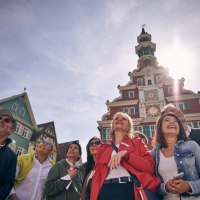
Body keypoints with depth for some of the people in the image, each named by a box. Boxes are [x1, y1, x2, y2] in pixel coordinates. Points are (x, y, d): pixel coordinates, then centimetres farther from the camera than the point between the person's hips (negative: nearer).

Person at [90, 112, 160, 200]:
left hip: (132, 189, -1)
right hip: (107, 191, 2)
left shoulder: (137, 143, 12)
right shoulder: (103, 148, 17)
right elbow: (97, 176, 9)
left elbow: (150, 166, -2)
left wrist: (125, 154, -14)